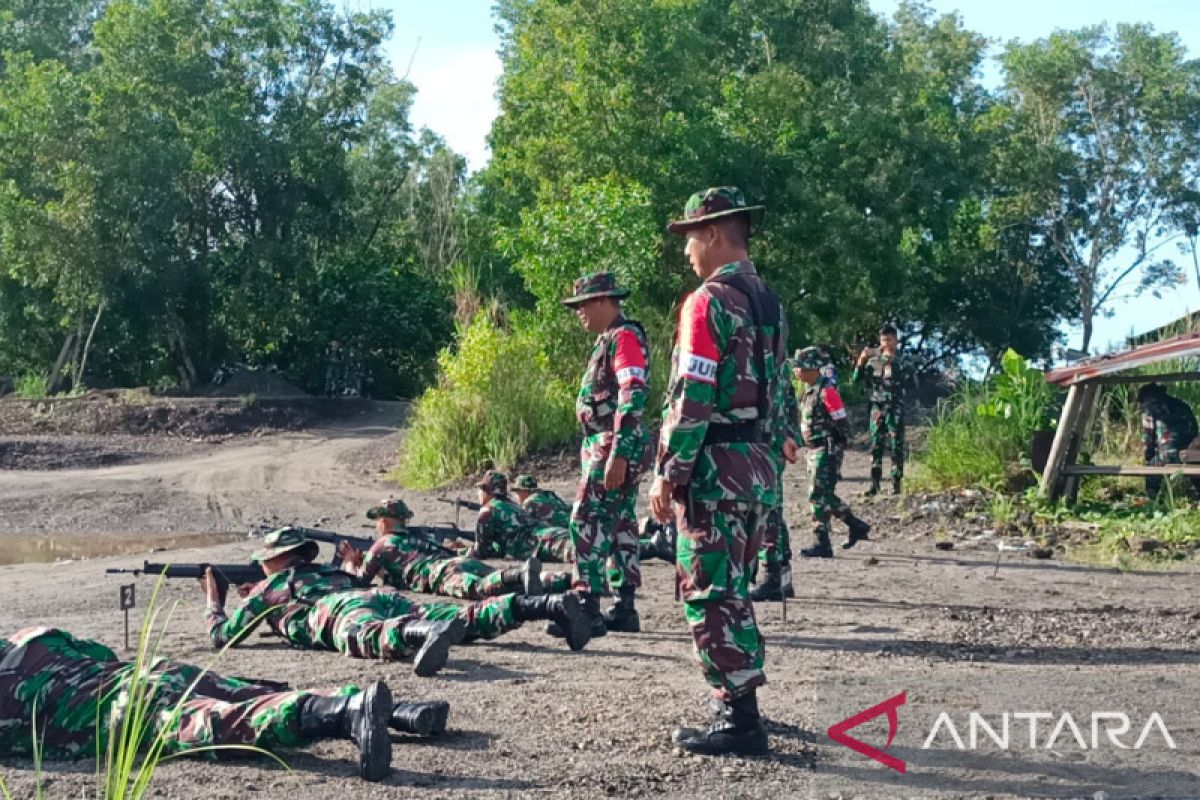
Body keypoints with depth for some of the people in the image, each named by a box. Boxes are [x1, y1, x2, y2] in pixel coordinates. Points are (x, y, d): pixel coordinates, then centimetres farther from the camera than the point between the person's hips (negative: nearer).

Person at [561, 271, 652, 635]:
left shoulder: (625, 336, -13)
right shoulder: (608, 338, 19)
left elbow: (633, 397, -22)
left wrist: (618, 454, -26)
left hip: (615, 446, -10)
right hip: (604, 446, 10)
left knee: (587, 521, -12)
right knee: (620, 525, 11)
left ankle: (587, 609, -11)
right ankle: (624, 608, 16)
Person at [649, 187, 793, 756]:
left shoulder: (709, 302, -14)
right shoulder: (770, 303, 14)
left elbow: (692, 398, -19)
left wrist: (667, 473, -15)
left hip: (715, 468, -9)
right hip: (760, 466, 9)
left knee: (710, 594, -4)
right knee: (732, 587, 18)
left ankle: (740, 722, -3)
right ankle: (741, 702, 24)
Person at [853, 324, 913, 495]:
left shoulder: (902, 358, 0)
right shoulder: (873, 359, 9)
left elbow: (908, 379, -17)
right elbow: (856, 379, 6)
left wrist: (892, 360, -23)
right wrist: (861, 360, -9)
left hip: (895, 407, -3)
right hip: (877, 406, 3)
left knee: (896, 445, -3)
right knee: (875, 444, 2)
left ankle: (896, 483, 0)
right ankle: (874, 483, 5)